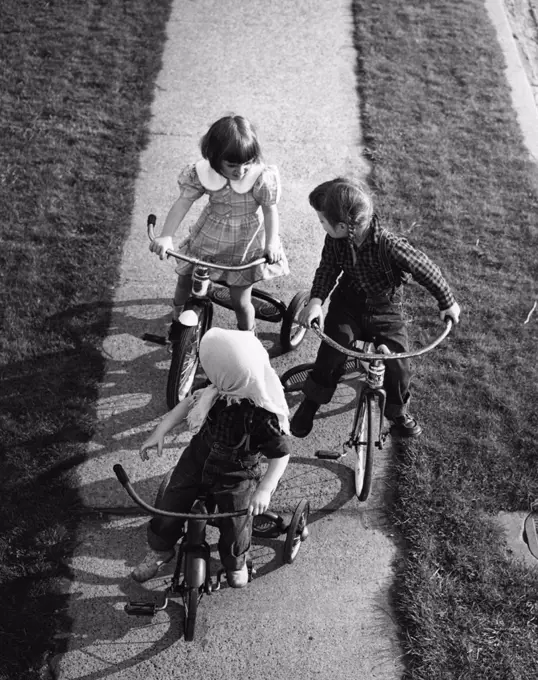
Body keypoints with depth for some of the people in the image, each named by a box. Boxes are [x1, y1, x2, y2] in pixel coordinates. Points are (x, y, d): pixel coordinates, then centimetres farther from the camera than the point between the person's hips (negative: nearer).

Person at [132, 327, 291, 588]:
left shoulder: (265, 417, -37)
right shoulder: (221, 389, -21)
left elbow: (281, 455, -23)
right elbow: (191, 402, -3)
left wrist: (265, 489, -32)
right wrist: (160, 430, -8)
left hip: (235, 480, -4)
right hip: (198, 459, 4)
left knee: (235, 532, 15)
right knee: (166, 514, 12)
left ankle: (235, 564, 51)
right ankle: (159, 551, 45)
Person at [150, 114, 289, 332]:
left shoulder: (263, 177, -27)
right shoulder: (201, 173, -21)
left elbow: (270, 210, -17)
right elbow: (183, 202, -21)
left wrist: (271, 244, -27)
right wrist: (166, 236, -31)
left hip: (245, 243, -3)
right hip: (208, 236, 3)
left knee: (240, 301, 1)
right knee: (185, 279, 17)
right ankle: (177, 316, 50)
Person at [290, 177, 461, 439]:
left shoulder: (391, 246, -30)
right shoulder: (335, 240, -17)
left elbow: (426, 269, -18)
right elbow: (327, 268, -6)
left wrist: (447, 303, -5)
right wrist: (316, 300, -26)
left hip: (385, 310, -2)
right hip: (348, 303, 2)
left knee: (398, 365, -9)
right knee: (331, 354, -15)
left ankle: (399, 411, 20)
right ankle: (309, 404, 6)